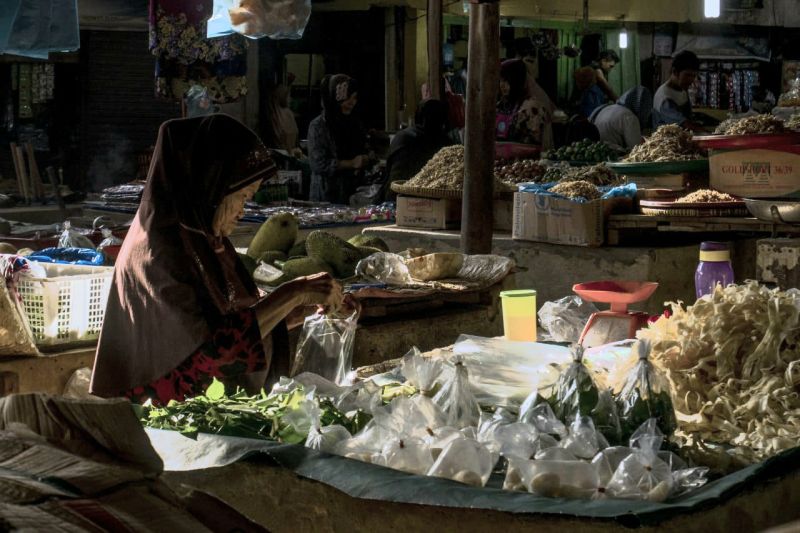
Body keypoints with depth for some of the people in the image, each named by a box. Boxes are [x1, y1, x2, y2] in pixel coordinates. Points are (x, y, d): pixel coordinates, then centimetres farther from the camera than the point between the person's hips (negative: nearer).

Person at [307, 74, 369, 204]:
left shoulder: (353, 124, 11)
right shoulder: (318, 126, -7)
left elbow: (363, 155, 21)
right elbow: (318, 164, -14)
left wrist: (364, 160, -3)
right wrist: (351, 164, -13)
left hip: (352, 192, 5)